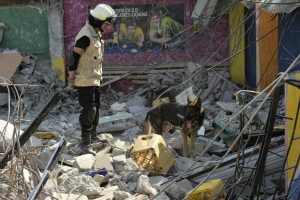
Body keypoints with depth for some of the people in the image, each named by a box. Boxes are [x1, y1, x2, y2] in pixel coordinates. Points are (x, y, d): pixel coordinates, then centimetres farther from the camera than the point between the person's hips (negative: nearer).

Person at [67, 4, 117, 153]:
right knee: (89, 109, -10)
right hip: (85, 80, -10)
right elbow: (75, 57, -21)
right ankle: (85, 142, -5)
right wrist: (71, 79, -18)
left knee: (96, 108, 18)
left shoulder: (96, 34, 10)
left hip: (95, 79, 10)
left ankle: (92, 136, 31)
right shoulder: (86, 36, -21)